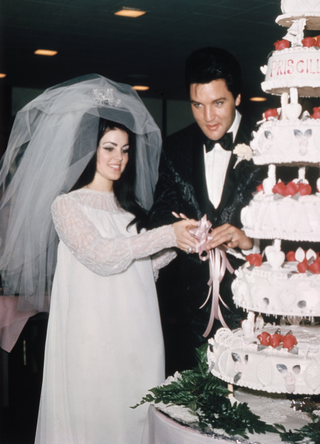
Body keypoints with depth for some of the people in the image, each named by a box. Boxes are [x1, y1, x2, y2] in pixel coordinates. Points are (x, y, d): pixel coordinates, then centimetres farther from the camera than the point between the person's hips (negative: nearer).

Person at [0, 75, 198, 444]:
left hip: (137, 331, 5)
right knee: (94, 412, 0)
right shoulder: (66, 204, -3)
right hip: (95, 330, -5)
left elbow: (141, 266, 13)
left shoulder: (129, 205, 16)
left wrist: (178, 240, -2)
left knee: (136, 410, 7)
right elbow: (100, 255, -17)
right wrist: (167, 235, -17)